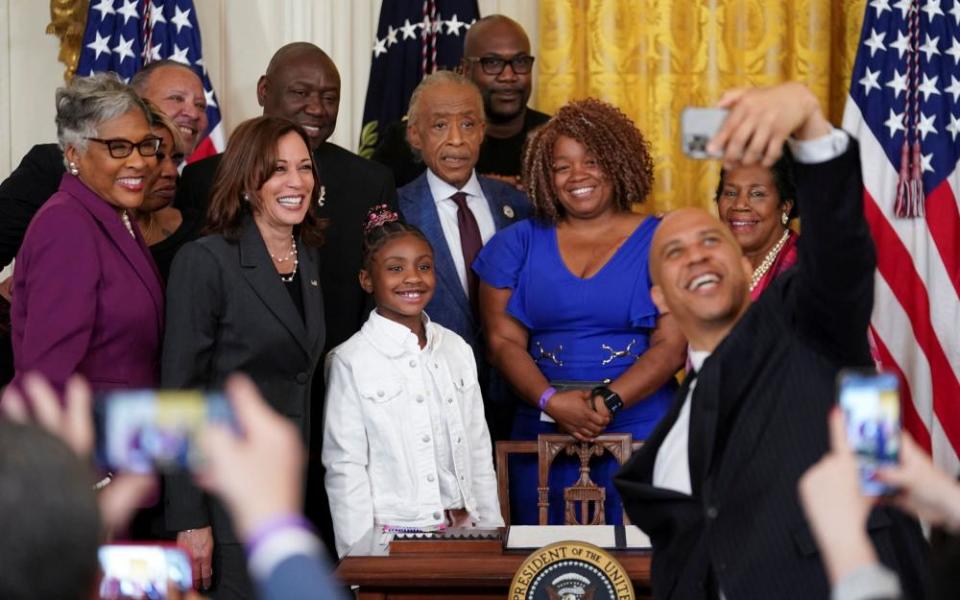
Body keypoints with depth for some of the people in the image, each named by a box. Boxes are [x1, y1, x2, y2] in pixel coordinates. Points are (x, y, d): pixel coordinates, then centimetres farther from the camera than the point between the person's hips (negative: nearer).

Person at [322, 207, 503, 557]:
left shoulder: (457, 350, 9)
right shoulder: (350, 363, -6)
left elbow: (478, 449, 14)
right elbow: (345, 467, -6)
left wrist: (491, 526, 10)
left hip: (463, 528, 4)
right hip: (390, 536, -4)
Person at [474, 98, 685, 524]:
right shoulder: (518, 245, 11)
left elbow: (672, 345, -3)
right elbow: (502, 341, 3)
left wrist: (608, 401, -16)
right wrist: (553, 402, -13)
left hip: (641, 430, -1)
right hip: (542, 433, 2)